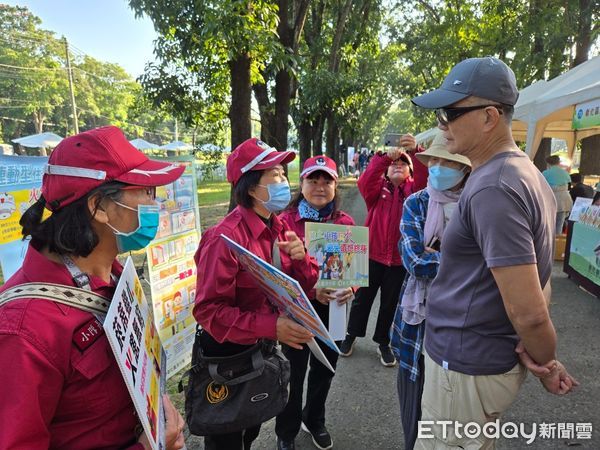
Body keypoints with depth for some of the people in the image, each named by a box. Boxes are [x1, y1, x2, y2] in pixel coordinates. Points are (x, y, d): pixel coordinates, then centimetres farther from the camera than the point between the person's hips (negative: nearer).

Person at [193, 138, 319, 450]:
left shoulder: (280, 228, -2)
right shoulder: (226, 237, -27)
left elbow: (304, 286, 1)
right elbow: (208, 310, -27)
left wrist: (300, 259, -20)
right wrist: (271, 326, -36)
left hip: (264, 350, 7)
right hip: (229, 355, -7)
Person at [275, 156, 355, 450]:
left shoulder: (346, 222, -2)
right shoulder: (286, 221, -14)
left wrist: (350, 288, -19)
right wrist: (312, 291, -28)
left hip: (333, 309, 4)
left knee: (325, 369, 22)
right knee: (294, 373, 11)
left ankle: (315, 421, 49)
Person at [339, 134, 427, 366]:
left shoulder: (413, 189, 4)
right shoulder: (378, 187, 3)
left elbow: (424, 179, -17)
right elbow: (365, 182, -19)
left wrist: (416, 151, -34)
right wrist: (384, 156, -32)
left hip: (399, 257, 1)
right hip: (372, 253, -1)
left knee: (390, 303, 14)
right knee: (363, 298, 14)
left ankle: (383, 342, 32)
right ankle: (351, 335, 33)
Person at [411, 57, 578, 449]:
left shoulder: (493, 189, -25)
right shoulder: (523, 171, 7)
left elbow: (529, 311, -25)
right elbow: (535, 281, 11)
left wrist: (546, 362, -5)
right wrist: (543, 360, 8)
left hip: (467, 366, -9)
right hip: (486, 357, 9)